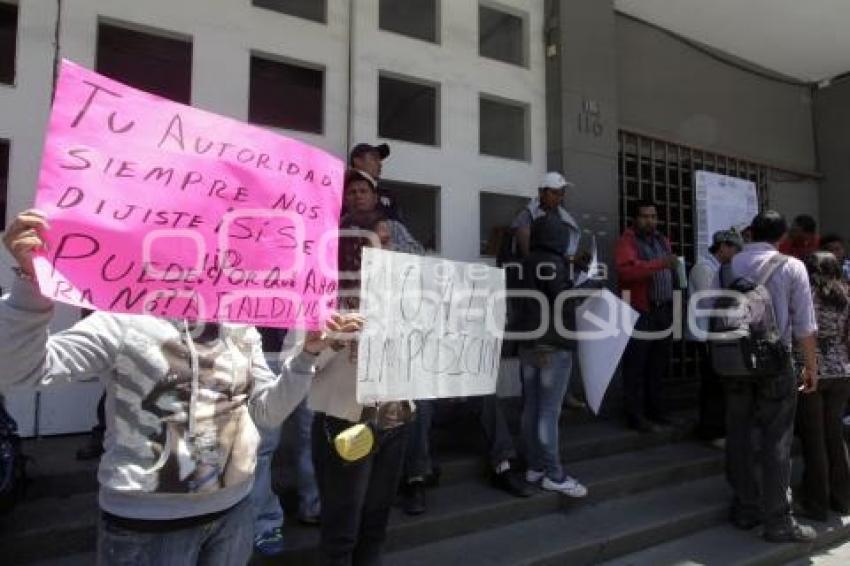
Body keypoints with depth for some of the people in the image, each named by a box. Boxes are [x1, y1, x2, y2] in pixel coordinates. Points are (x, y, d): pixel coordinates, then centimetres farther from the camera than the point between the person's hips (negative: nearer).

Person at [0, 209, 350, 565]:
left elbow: (268, 412, 4)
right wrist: (31, 279, -31)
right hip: (147, 521, -4)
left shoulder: (240, 329, 3)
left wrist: (307, 353, -9)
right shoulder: (126, 319, -11)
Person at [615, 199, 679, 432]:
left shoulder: (662, 240, 18)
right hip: (639, 313, -7)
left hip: (663, 312, 7)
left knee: (659, 365, 14)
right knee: (636, 367, -3)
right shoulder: (627, 241, -7)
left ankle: (654, 410, 25)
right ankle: (636, 416, 4)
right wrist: (660, 263, -34)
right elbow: (626, 270, -26)